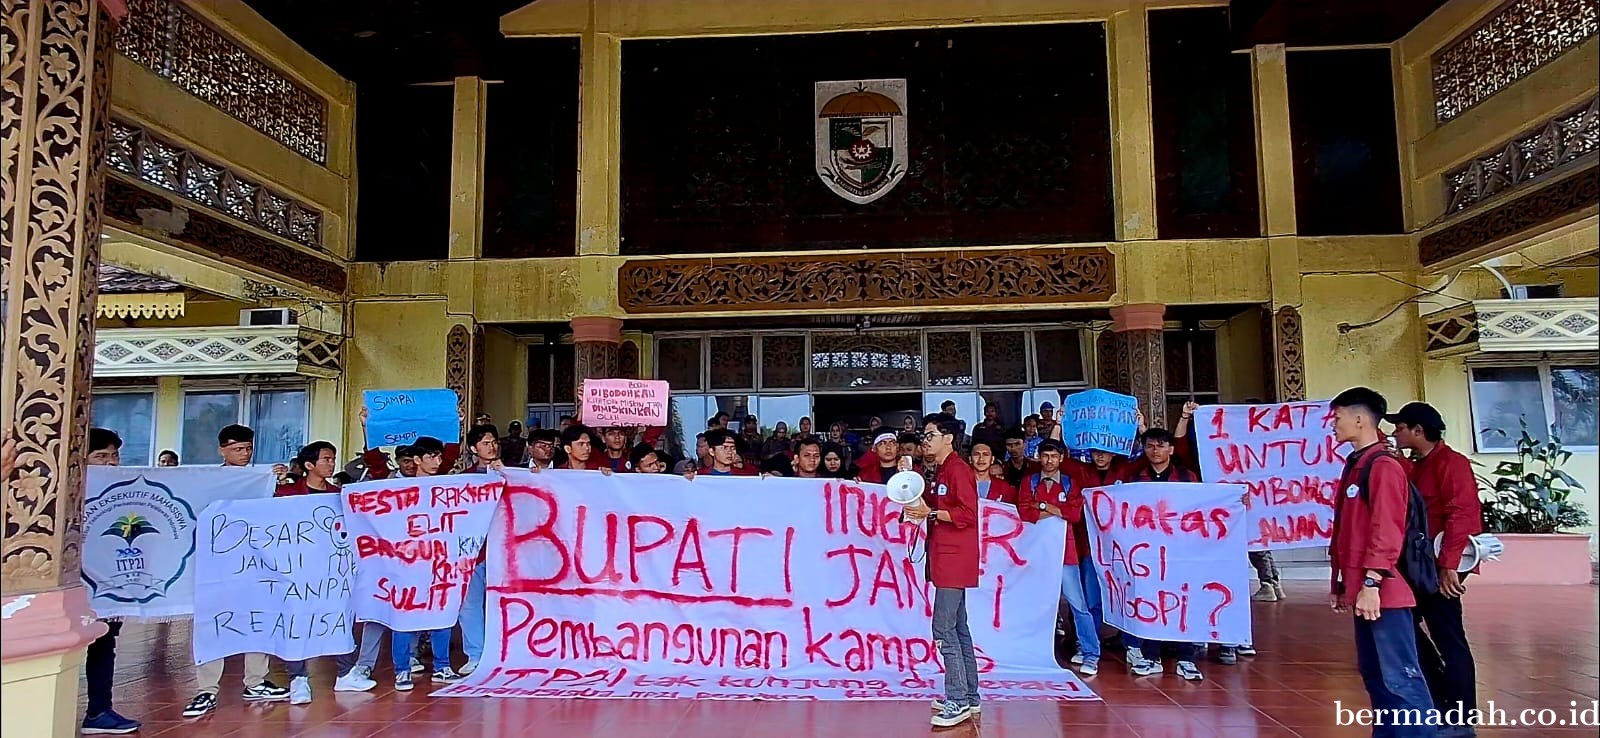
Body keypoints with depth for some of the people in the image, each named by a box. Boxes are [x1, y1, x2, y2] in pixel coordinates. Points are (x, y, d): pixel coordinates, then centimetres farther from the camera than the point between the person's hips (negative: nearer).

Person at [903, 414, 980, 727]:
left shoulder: (958, 468, -12)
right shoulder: (943, 471, 19)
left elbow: (967, 513, -19)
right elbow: (931, 505, 19)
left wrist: (930, 513, -18)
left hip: (955, 559, -11)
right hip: (946, 559, 11)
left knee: (943, 628, -11)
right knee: (958, 628, 13)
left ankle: (958, 701, -7)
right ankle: (969, 697, 20)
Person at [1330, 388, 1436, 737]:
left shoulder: (1384, 466, -11)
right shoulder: (1355, 464, 17)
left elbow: (1386, 531, -19)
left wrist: (1371, 583, -22)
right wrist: (1340, 583, 20)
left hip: (1381, 592, -10)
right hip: (1360, 590, 10)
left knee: (1400, 676, -6)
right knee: (1374, 673, 14)